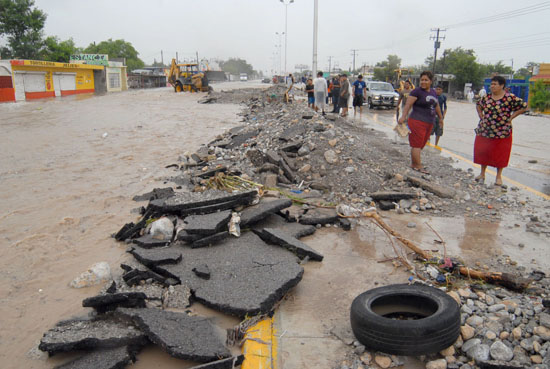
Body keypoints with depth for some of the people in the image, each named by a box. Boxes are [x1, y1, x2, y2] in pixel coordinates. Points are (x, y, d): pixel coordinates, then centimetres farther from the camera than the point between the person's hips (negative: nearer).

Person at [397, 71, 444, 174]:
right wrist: (403, 117, -30)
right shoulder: (417, 91, -8)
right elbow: (408, 105, -17)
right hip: (417, 122, -7)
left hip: (429, 123, 7)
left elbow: (436, 106, 27)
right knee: (417, 144, -5)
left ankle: (413, 164, 20)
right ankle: (419, 167, -3)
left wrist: (441, 118, 34)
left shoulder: (433, 92, 14)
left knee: (420, 145, 11)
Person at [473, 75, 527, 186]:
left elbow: (524, 106, -6)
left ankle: (499, 176, 21)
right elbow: (478, 105, 22)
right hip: (484, 130, 4)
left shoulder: (510, 98, -10)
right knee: (483, 152, 9)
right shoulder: (487, 97, 4)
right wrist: (480, 115, 8)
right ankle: (482, 174, 25)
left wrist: (511, 117, -9)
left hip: (501, 132, -4)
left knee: (500, 154, 6)